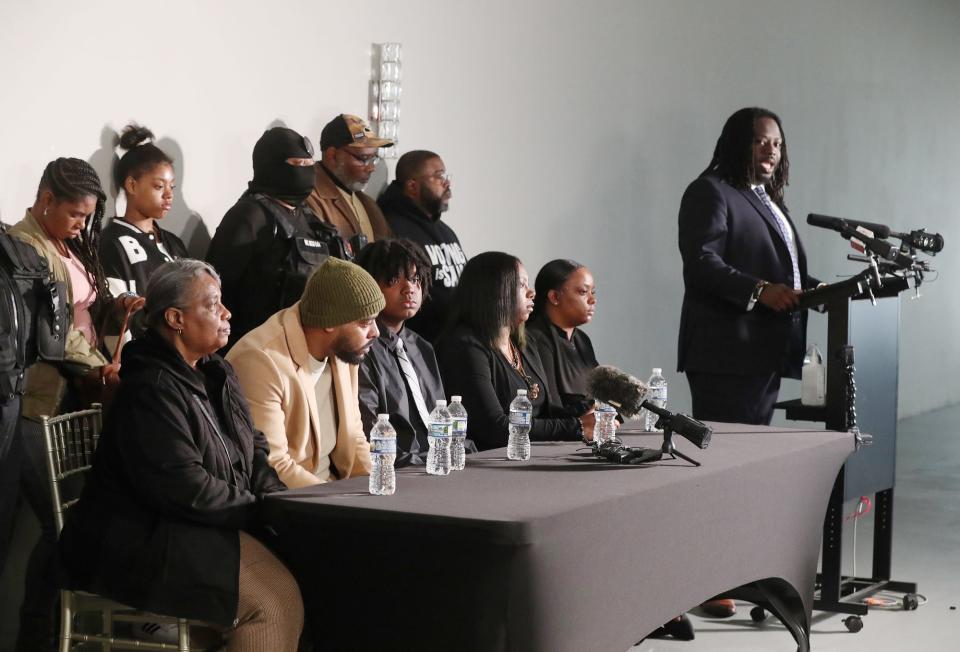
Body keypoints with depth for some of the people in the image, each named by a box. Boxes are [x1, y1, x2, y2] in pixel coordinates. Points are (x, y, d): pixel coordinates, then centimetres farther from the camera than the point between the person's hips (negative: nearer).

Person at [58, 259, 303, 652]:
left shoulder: (216, 373, 14)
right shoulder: (150, 387, -16)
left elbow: (253, 449, 19)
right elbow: (183, 489, -22)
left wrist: (277, 498, 0)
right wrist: (259, 511, -13)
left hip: (205, 528, 9)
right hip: (149, 541, -9)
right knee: (275, 598, -24)